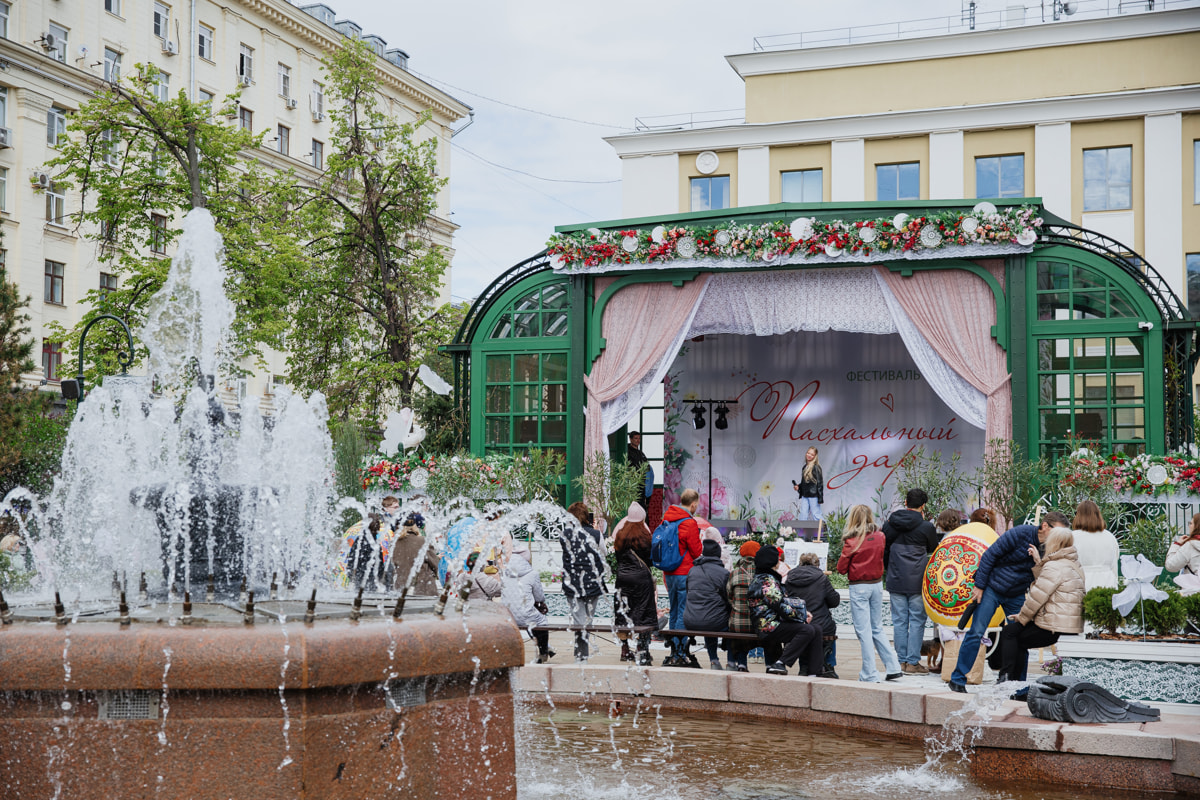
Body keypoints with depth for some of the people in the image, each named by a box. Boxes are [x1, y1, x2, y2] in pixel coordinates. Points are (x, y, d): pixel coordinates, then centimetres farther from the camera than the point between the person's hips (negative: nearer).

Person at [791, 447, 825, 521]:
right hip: (805, 495, 8)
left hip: (813, 495, -8)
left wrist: (820, 497, -16)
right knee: (803, 515, 5)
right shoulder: (805, 467, 15)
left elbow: (819, 482, -11)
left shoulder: (816, 467, -8)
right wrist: (798, 486, 6)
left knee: (816, 514, -6)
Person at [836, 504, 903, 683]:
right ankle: (893, 667, 14)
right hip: (877, 584, 5)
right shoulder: (880, 537, 0)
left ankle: (870, 675, 2)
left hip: (859, 587, -5)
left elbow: (841, 568, -8)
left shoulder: (851, 541, -14)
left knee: (864, 631, 0)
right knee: (877, 629, 18)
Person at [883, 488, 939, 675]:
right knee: (917, 621, 3)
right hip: (918, 582, -3)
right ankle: (912, 662, 2)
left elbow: (883, 550, 11)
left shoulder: (889, 524, 3)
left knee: (899, 621, 8)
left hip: (895, 581, 3)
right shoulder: (926, 527, -8)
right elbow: (934, 550, 9)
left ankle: (901, 661, 10)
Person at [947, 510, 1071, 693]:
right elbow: (990, 555, -15)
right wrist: (979, 586, -14)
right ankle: (958, 679, -1)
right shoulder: (1020, 534, -20)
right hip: (992, 588, -5)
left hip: (1016, 596, 5)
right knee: (976, 632, -8)